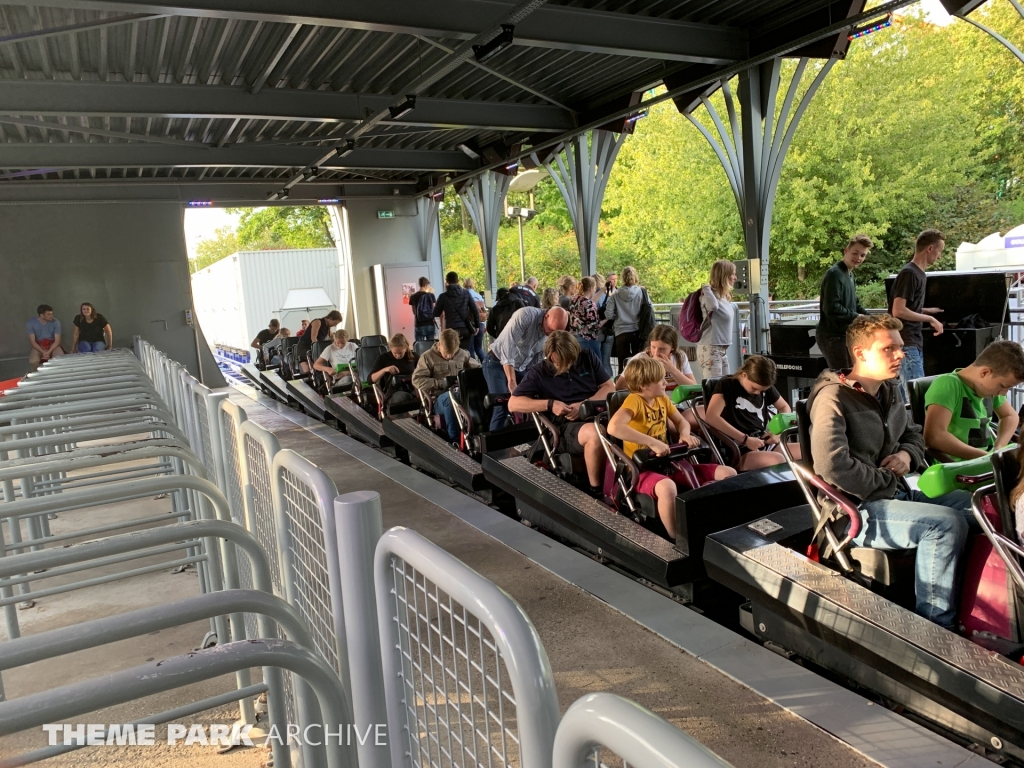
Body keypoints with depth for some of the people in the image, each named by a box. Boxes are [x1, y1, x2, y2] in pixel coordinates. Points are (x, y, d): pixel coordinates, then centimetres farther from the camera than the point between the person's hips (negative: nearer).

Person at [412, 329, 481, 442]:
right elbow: (416, 380, -4)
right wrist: (441, 383, -13)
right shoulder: (428, 356, 4)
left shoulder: (463, 354, 14)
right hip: (440, 398, -3)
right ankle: (455, 439, -34)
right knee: (450, 396, -41)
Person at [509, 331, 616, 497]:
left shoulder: (587, 358, 11)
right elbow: (513, 404, -1)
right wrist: (550, 404, -12)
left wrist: (584, 404, -8)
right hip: (567, 427, -3)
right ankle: (597, 492, -19)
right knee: (595, 434, -38)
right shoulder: (539, 372, 4)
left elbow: (609, 387, 10)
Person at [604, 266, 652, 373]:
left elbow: (608, 315, -4)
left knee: (623, 365, 4)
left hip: (621, 333, 0)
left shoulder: (615, 295, -3)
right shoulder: (642, 293, -5)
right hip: (637, 332, 0)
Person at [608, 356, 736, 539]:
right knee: (667, 487, -43)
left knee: (729, 474, -4)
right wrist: (653, 442, -34)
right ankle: (677, 541, -22)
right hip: (643, 468, -7)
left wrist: (685, 435, -5)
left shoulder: (662, 399, 8)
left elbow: (682, 422, 21)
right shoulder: (634, 400, -16)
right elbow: (613, 427, -34)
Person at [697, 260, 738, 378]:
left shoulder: (724, 297, 11)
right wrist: (707, 288, -26)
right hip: (710, 348, -9)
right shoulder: (711, 295, -15)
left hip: (722, 348, 9)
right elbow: (713, 306, -41)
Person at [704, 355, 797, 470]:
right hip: (739, 452, -7)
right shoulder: (727, 385, -7)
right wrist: (745, 439, -21)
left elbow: (785, 408, 26)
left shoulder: (765, 387, 12)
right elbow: (711, 417, -23)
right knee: (778, 460, -33)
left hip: (765, 443, 7)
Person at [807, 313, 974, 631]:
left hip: (897, 495, 9)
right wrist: (890, 485, -15)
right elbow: (833, 466, -27)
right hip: (856, 510, -9)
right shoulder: (833, 398, -16)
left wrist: (908, 454, 3)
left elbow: (914, 434, 28)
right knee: (946, 523, -25)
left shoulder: (888, 391, 12)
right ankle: (936, 625, -12)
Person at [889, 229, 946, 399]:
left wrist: (929, 311, 22)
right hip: (906, 343, -10)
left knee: (905, 390, 12)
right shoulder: (909, 273, -14)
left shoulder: (919, 273, 14)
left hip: (914, 341, 10)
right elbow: (898, 311, -21)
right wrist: (930, 319, -14)